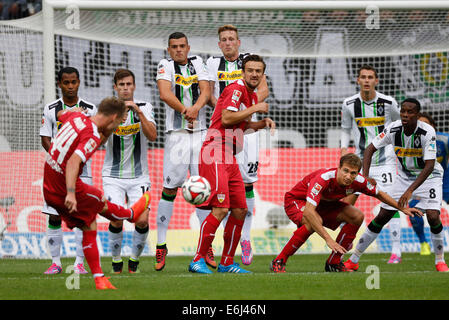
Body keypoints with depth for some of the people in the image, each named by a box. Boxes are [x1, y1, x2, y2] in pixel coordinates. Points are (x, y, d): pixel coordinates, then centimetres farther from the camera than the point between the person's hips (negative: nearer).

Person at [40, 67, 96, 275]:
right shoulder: (51, 110, 5)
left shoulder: (89, 109, 5)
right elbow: (45, 140, 4)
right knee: (54, 217, -2)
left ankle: (79, 262, -1)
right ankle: (56, 262, 6)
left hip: (82, 169, 0)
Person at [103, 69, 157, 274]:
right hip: (113, 176, -1)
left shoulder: (144, 108, 0)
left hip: (139, 176, 1)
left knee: (142, 220, -13)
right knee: (116, 218, -18)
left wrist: (138, 112, -23)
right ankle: (116, 260, 4)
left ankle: (134, 259, 12)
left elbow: (152, 136, -14)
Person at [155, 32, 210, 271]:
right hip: (176, 134, -3)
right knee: (170, 187, -7)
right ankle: (161, 245, -3)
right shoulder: (166, 65, 3)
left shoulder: (197, 63, 12)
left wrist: (195, 108, -21)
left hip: (200, 133, 3)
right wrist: (184, 110, -26)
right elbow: (165, 93, -13)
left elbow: (206, 91, -1)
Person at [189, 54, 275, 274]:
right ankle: (198, 260, -12)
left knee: (240, 211, 8)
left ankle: (227, 262, 15)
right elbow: (227, 118, -21)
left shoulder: (252, 96, 20)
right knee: (220, 209, -17)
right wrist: (255, 109, -13)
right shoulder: (236, 89, -9)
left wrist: (262, 123, 13)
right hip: (215, 153, -10)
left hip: (230, 157, 10)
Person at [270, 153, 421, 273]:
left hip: (324, 203, 7)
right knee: (315, 221, -37)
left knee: (357, 216, -8)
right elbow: (308, 211, -49)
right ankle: (279, 262, -24)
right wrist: (328, 239, -53)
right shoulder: (323, 178, -41)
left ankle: (333, 263, 1)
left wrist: (402, 208, 3)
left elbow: (379, 194, 2)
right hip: (296, 201, -7)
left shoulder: (358, 181, -21)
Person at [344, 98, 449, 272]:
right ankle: (353, 260, 7)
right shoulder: (393, 129, -17)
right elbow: (370, 149, -9)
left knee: (433, 217, -24)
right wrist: (365, 177, -24)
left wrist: (410, 191, -40)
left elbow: (429, 166, -31)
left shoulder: (427, 132, -28)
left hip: (429, 177, -3)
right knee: (382, 217, -2)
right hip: (404, 177, 3)